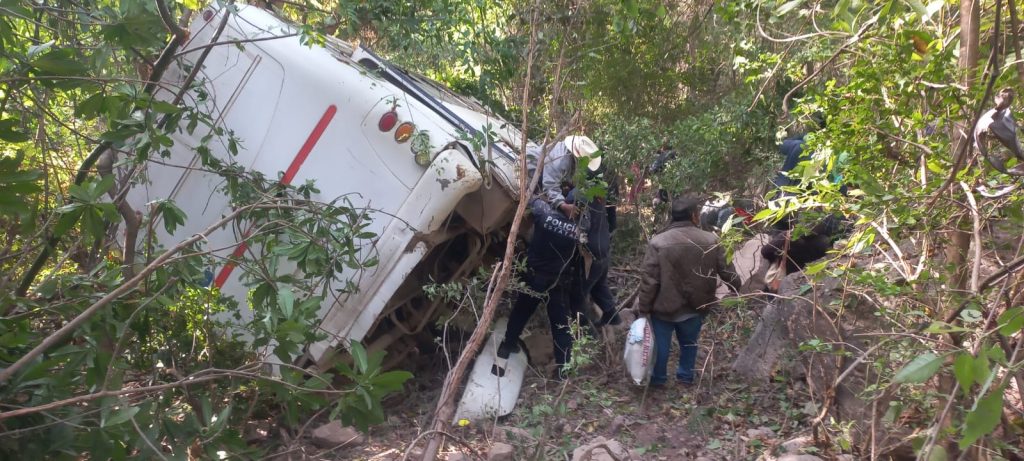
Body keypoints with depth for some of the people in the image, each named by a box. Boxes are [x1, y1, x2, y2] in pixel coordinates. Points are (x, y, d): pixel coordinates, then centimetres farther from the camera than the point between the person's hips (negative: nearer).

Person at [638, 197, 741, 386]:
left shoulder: (658, 242, -17)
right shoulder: (711, 241, -8)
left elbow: (648, 280, -16)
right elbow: (727, 271, 1)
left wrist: (644, 308, -4)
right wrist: (737, 288, 21)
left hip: (665, 307, -2)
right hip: (695, 307, 2)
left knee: (661, 345, 17)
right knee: (689, 343, 24)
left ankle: (657, 378, 31)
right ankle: (686, 376, 38)